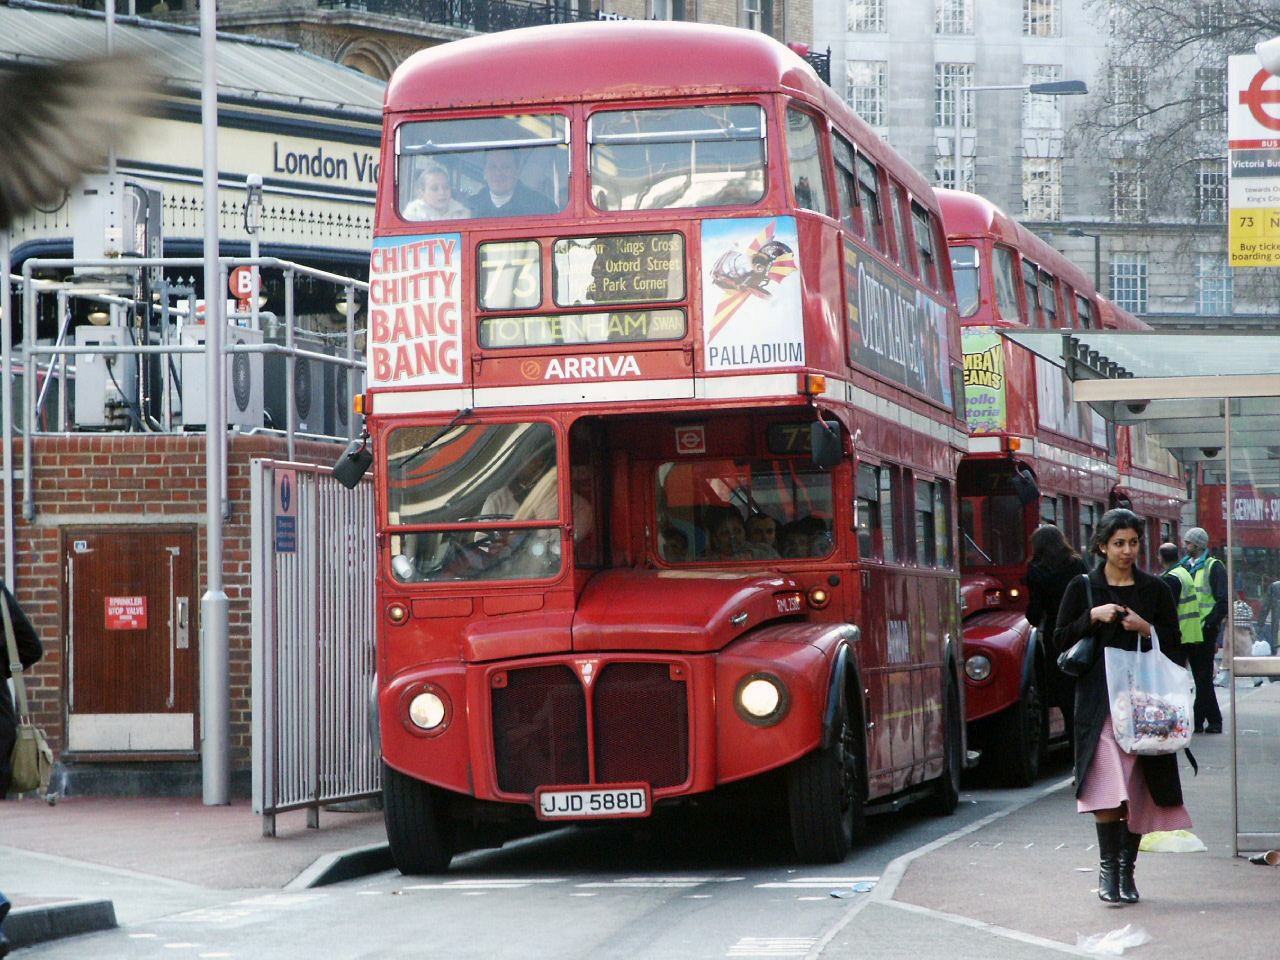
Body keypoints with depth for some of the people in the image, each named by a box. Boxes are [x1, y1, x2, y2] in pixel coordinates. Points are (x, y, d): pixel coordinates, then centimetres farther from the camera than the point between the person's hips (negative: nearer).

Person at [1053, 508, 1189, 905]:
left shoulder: (1154, 590, 10)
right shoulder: (1082, 589, 6)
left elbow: (1174, 641, 10)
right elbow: (1061, 640, 5)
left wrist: (1146, 629, -9)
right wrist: (1093, 617, -10)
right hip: (1098, 702, -2)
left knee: (1137, 789, 1)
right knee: (1107, 786, -14)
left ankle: (1127, 871, 9)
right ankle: (1107, 868, -8)